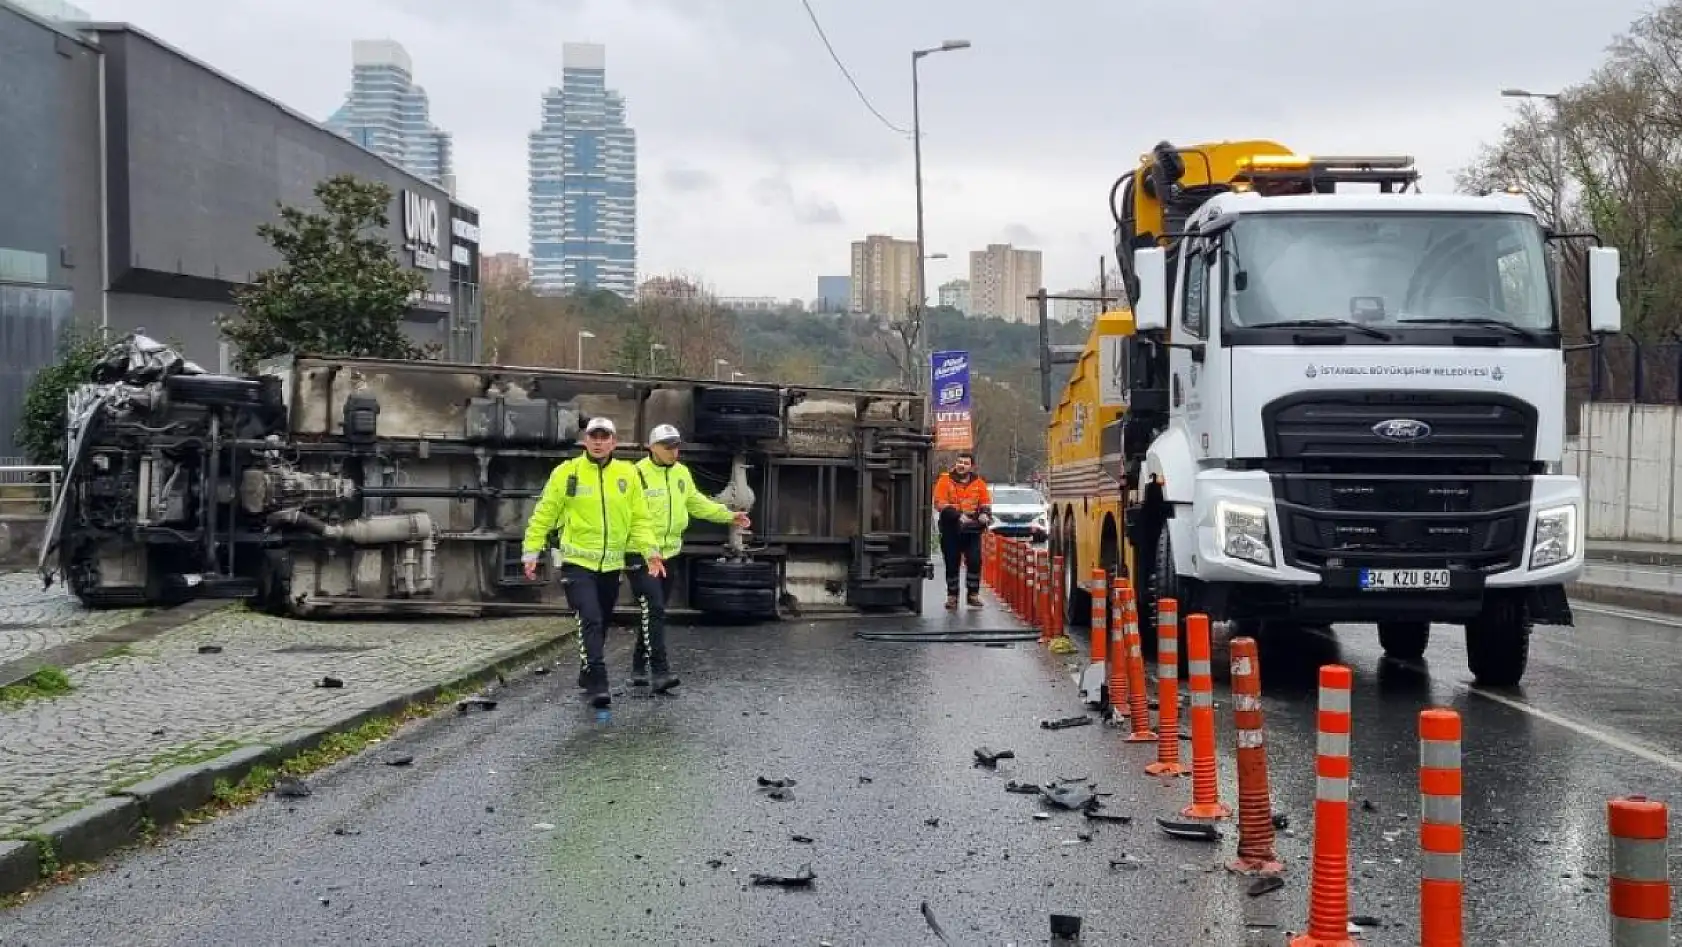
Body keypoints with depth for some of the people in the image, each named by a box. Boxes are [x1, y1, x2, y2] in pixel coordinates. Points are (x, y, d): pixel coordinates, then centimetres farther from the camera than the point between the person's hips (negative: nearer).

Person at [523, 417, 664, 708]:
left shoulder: (628, 474, 3)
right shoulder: (567, 472, -5)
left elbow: (640, 519, 6)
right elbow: (544, 515, 2)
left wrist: (650, 551, -8)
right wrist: (531, 552, 0)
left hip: (611, 564, 4)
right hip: (577, 561, -4)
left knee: (601, 625, 16)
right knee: (590, 621, -18)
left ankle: (588, 676, 34)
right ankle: (597, 685, -21)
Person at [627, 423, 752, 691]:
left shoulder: (682, 473, 9)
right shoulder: (638, 475, -14)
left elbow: (697, 503, 23)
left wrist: (729, 516, 21)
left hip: (668, 553, 8)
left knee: (655, 611, 15)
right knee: (654, 611, -14)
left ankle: (639, 666, 28)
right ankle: (660, 671, -16)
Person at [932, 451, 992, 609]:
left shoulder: (979, 483, 7)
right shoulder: (945, 481, -2)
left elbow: (985, 503, 13)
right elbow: (940, 504, -11)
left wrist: (985, 514, -10)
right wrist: (958, 516, -21)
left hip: (972, 530, 1)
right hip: (951, 530, -1)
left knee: (974, 561, -8)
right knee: (952, 564, 4)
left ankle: (973, 594, 4)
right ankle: (952, 596, 14)